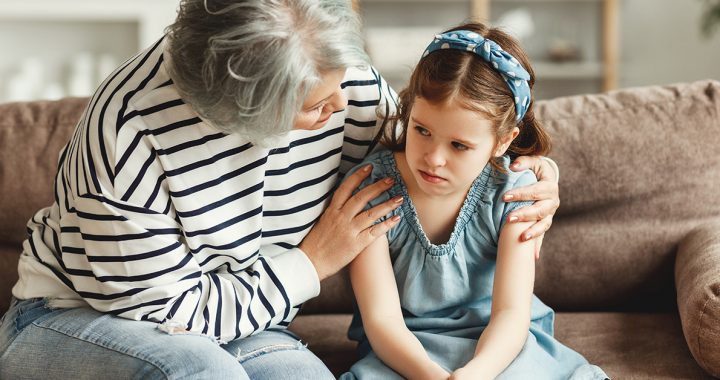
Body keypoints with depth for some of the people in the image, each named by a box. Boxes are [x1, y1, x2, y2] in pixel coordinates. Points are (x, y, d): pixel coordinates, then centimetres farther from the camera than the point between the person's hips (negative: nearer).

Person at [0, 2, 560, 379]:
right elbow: (170, 314, -22)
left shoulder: (340, 74, -13)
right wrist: (312, 262, -17)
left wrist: (521, 172, -7)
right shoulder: (130, 134, -29)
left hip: (236, 321, 4)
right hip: (78, 316, -4)